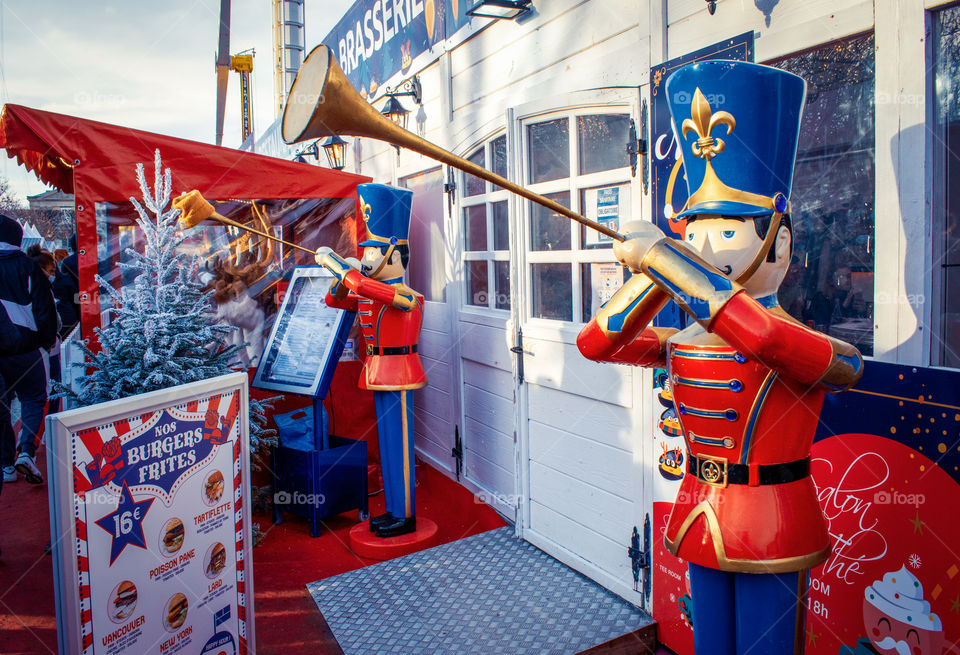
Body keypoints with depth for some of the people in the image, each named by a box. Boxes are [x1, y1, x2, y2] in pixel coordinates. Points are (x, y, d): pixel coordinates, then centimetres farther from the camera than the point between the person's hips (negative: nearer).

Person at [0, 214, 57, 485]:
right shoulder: (26, 266, -4)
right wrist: (48, 340, 3)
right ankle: (26, 452, -11)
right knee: (33, 399, 9)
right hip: (22, 348, -2)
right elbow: (44, 307, -6)